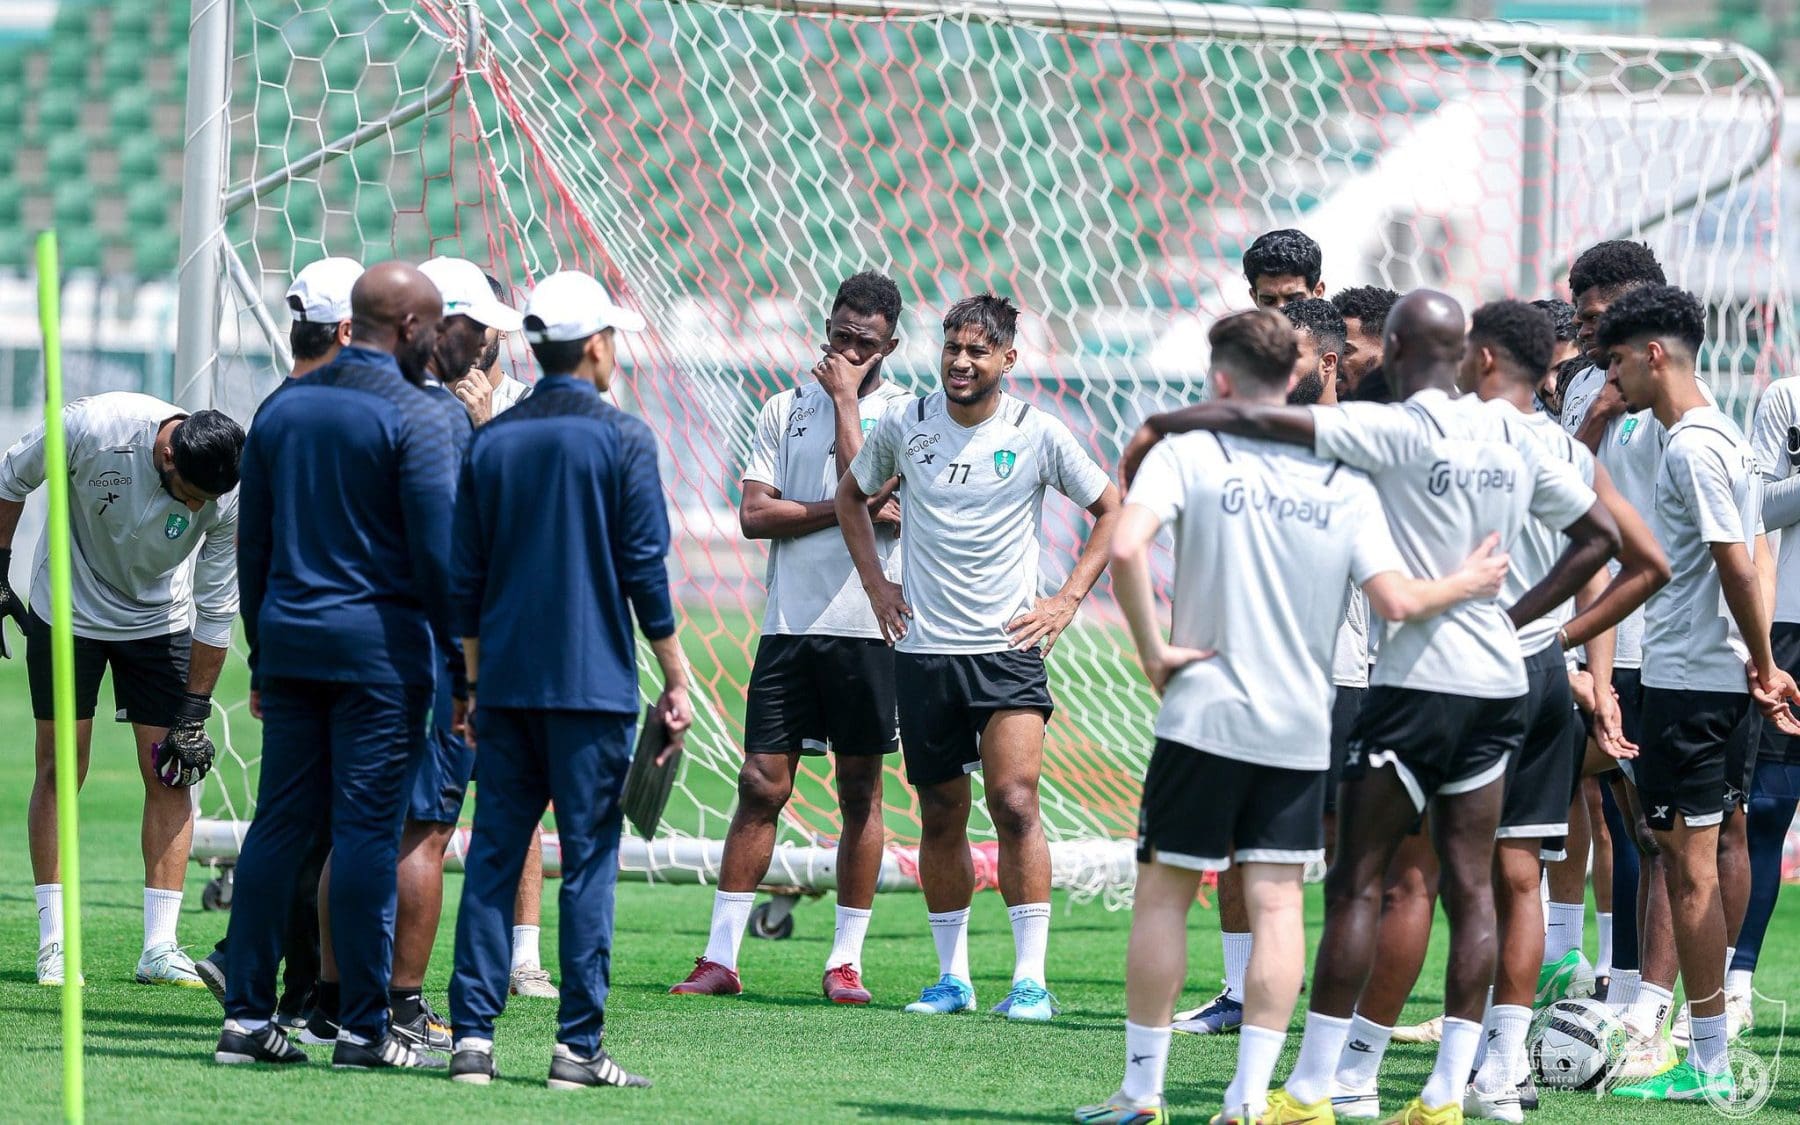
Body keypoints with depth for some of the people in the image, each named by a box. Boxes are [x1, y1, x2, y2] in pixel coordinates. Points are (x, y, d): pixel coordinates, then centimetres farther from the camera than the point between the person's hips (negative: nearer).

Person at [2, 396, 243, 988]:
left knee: (170, 777, -5)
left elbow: (216, 607, -14)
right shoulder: (93, 427, -30)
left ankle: (160, 948, -2)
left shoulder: (227, 498, -24)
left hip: (159, 622, 1)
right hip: (68, 610, -1)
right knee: (59, 771, -2)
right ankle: (53, 944, 3)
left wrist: (194, 711, -10)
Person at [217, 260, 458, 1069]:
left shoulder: (282, 406, 11)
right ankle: (362, 1027, -3)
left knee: (279, 825, 8)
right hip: (379, 647, -6)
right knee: (368, 829, -4)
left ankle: (246, 1018, 7)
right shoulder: (415, 418, -9)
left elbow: (252, 543, 15)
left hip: (289, 640, 6)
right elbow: (438, 555, -11)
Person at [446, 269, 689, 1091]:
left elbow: (465, 577, 11)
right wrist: (676, 680, 0)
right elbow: (644, 568, -6)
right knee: (588, 861, -1)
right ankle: (578, 1046, -4)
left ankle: (473, 1036, 1)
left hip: (506, 682, 4)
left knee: (493, 858, 6)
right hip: (592, 684, -4)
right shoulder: (622, 438, -5)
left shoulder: (491, 441, 8)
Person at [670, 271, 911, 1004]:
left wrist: (847, 398, -7)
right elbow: (754, 514, 0)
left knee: (860, 791, 3)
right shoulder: (786, 410, 10)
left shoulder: (902, 414, 2)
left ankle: (846, 960, 9)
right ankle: (721, 958, 1)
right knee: (761, 784, -1)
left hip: (867, 627, -2)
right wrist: (841, 511, -10)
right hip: (790, 621, 2)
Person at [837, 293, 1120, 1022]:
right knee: (940, 818, 7)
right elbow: (851, 497, 21)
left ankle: (1031, 979, -12)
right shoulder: (904, 428, 3)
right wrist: (875, 584, 11)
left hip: (1008, 647, -3)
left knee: (1015, 803, -15)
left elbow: (1111, 511, 8)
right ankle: (953, 977, 17)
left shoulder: (1037, 435, -3)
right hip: (922, 648, 3)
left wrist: (1067, 600, 1)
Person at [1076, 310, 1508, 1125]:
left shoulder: (1188, 454, -5)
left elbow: (1126, 548, -21)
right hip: (1302, 727, 2)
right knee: (1276, 903, 3)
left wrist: (1153, 649, -11)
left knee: (1164, 894, 7)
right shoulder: (1344, 481, 2)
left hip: (1204, 718, -2)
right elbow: (1395, 601, -4)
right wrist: (1467, 586, 13)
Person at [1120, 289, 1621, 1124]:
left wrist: (1161, 425, -4)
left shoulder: (1397, 432, -11)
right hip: (1497, 682, 6)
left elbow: (1258, 421, -17)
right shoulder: (1512, 442, 8)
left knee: (1357, 884, -2)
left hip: (1419, 677, -6)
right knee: (1471, 888, 5)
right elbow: (1599, 535, 16)